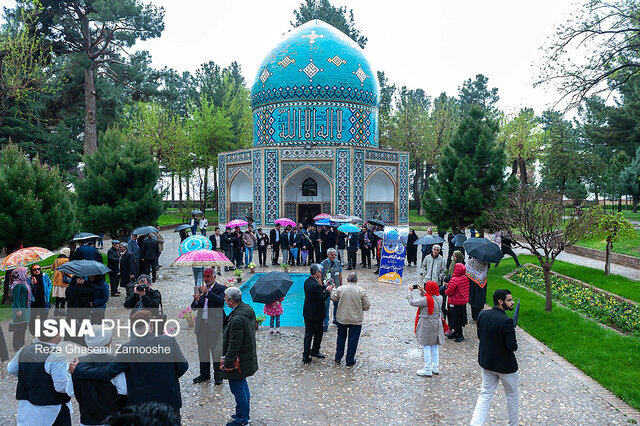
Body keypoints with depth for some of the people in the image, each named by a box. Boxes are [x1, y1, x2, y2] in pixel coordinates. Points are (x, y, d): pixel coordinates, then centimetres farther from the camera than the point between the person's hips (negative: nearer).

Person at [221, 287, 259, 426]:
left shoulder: (237, 319, -30)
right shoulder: (248, 309, 1)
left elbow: (234, 345, -27)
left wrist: (228, 363, -17)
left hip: (239, 361, -10)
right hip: (248, 356, 10)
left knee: (238, 389, 5)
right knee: (243, 386, 24)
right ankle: (245, 414, 39)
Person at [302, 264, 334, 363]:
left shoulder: (307, 281, 2)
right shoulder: (316, 285, -26)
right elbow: (321, 299, -22)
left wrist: (325, 287, 7)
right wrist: (328, 291, -9)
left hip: (307, 312, 8)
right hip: (316, 314, -8)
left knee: (308, 334, 13)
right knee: (318, 333, 14)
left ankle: (306, 355, 16)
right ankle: (315, 351, 30)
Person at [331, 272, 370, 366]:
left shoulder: (340, 289, -9)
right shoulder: (361, 291, -11)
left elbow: (334, 299, 5)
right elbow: (367, 306, -7)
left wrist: (333, 289, 20)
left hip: (342, 319, 2)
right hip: (356, 320, -2)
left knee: (341, 338, 21)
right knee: (353, 340, 10)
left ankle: (338, 357, 31)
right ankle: (350, 361, 19)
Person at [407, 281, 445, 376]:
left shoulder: (426, 300, -24)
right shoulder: (439, 298, -1)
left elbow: (412, 302, -19)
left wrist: (410, 291, -6)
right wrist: (422, 291, 14)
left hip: (426, 325, -8)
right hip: (436, 324, 8)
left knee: (426, 347, 1)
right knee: (434, 346, 17)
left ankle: (427, 370, 6)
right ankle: (435, 368, 26)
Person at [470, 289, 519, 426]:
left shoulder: (482, 315, -5)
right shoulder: (506, 321, -26)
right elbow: (513, 347, -24)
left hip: (486, 362, 5)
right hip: (505, 365, -5)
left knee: (485, 394, 13)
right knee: (512, 394, 19)